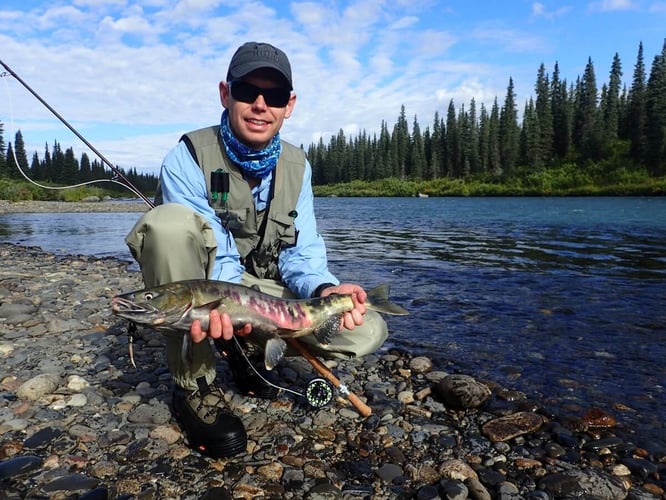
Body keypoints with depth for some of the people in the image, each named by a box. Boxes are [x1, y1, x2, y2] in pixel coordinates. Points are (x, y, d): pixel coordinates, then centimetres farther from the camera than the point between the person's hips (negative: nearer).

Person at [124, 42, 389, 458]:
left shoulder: (297, 166, -1)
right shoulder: (188, 158, -15)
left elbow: (301, 252, -5)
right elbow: (217, 256, -22)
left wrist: (324, 289, -27)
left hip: (264, 290, 4)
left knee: (369, 331, -14)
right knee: (171, 221, -36)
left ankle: (248, 350, 10)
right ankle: (194, 385, -19)